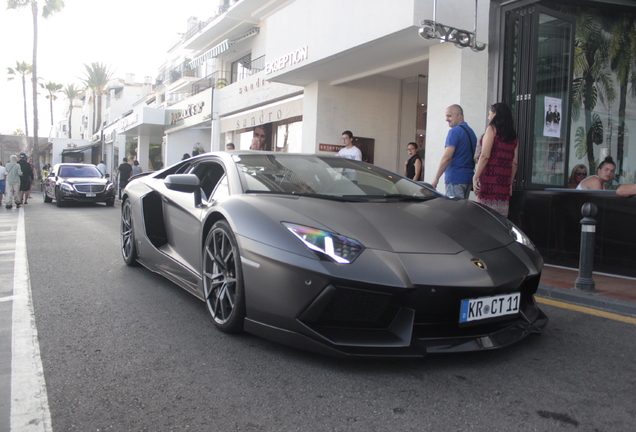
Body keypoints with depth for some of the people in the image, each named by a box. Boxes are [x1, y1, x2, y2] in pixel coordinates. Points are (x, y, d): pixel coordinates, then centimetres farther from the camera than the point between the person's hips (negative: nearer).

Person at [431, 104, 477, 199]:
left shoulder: (454, 131, -11)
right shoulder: (471, 132, 17)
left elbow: (447, 157, -19)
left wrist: (436, 178, -16)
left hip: (455, 179, -9)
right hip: (468, 178, 9)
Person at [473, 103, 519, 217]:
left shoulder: (492, 129, 0)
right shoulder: (513, 135, 18)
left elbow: (485, 156, -10)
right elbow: (514, 163, 15)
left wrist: (475, 177, -11)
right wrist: (510, 183, 22)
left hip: (490, 178, -6)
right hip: (504, 183, 6)